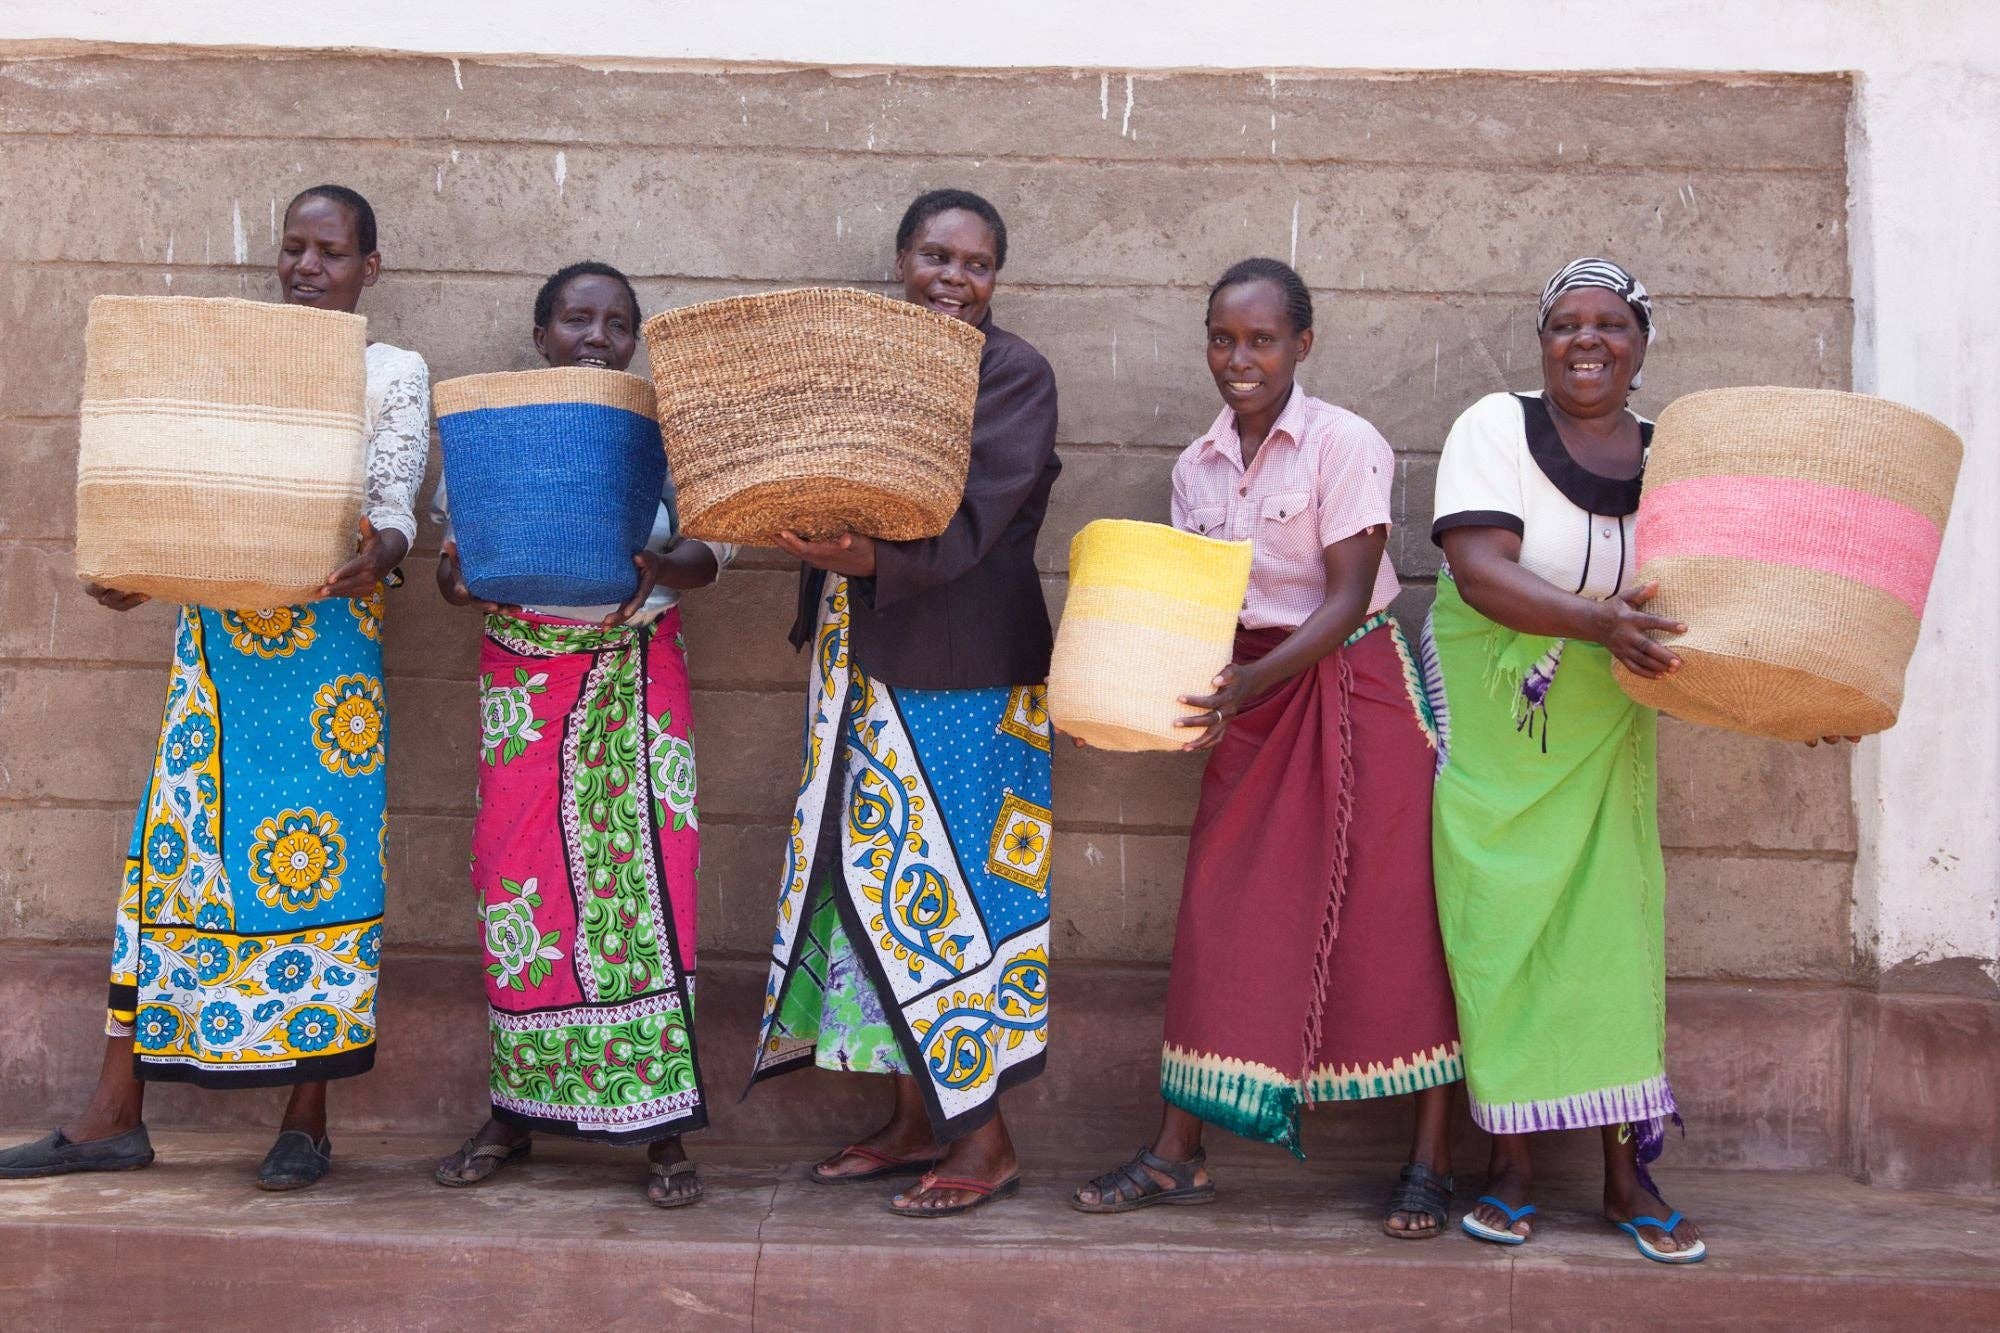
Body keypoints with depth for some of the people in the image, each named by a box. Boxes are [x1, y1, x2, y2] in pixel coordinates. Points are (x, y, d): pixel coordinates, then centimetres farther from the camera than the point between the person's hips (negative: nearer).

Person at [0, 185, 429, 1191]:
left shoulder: (396, 373, 7)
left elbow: (396, 497, -4)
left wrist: (378, 553, -27)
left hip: (330, 634, -3)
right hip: (217, 629, 4)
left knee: (320, 852, -4)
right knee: (177, 843, 1)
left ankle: (306, 1119, 4)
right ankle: (115, 1115, 5)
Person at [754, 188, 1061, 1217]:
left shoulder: (1015, 375, -6)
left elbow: (970, 518, -20)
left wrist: (869, 558, -36)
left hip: (961, 675, -7)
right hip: (859, 664, 7)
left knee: (948, 881, -4)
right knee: (874, 873, 10)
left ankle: (984, 1140, 9)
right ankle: (917, 1120, 23)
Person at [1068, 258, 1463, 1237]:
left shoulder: (1345, 444, -10)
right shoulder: (1197, 467, 8)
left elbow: (1347, 598, -16)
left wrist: (1255, 679, -28)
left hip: (1357, 687, -5)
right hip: (1251, 698, 5)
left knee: (1393, 912, -2)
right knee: (1219, 912, 2)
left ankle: (1429, 1159, 8)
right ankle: (1178, 1155, 8)